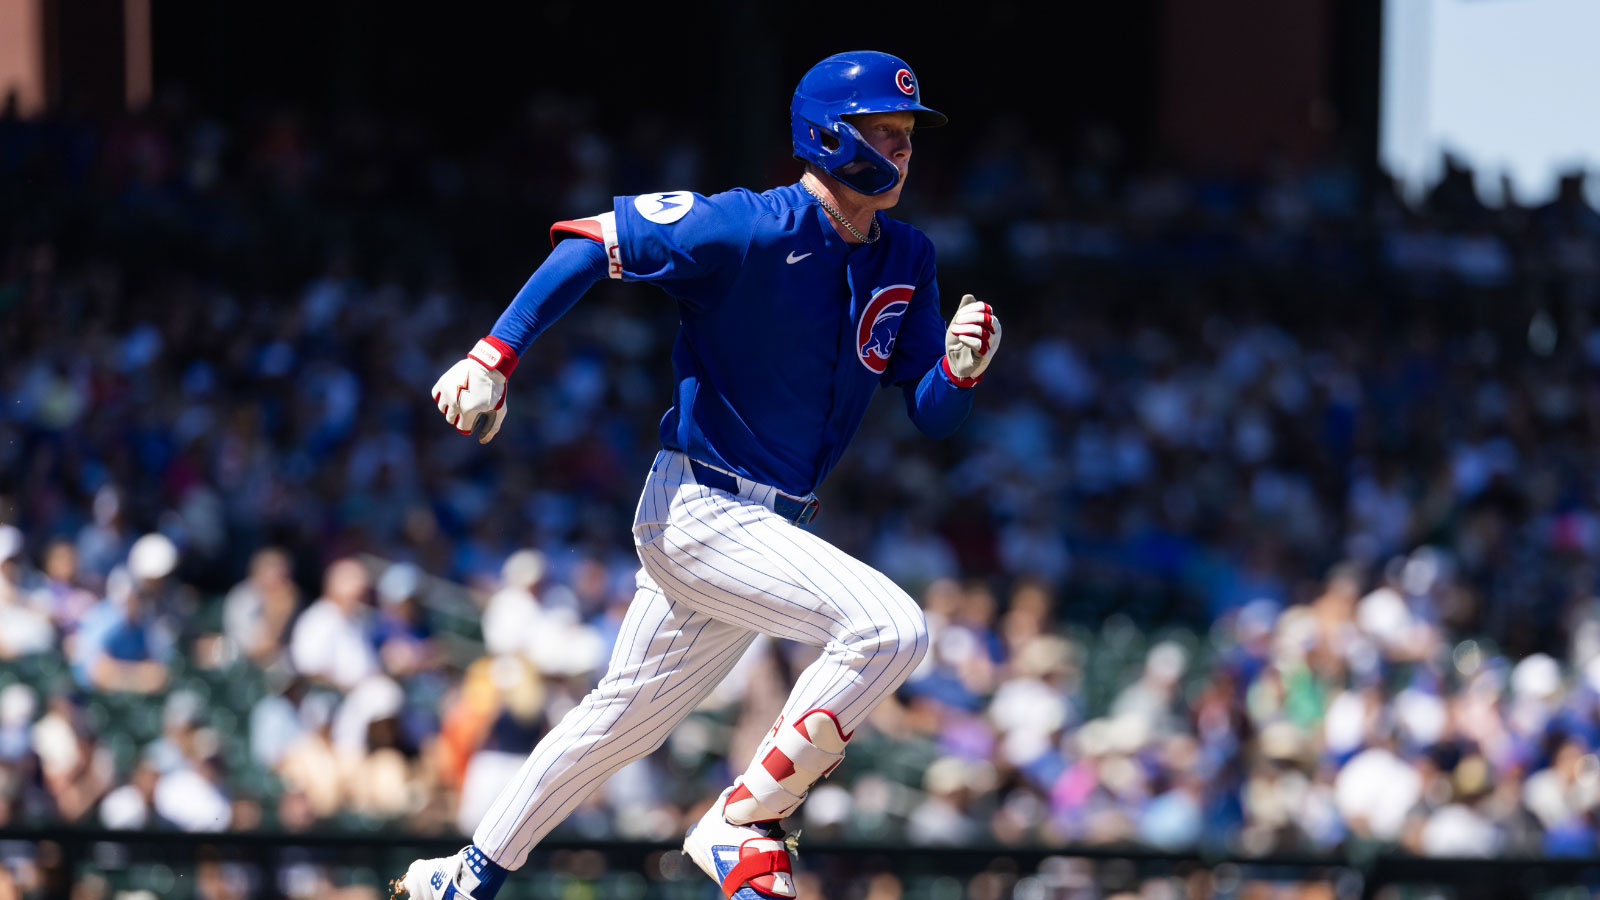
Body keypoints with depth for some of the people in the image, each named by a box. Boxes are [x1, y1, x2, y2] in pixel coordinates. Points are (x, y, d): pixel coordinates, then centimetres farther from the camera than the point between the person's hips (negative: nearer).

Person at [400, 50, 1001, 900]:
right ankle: (745, 827, -12)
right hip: (697, 508, -8)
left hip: (771, 525, 8)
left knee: (627, 715, 18)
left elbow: (932, 414, 6)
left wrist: (962, 366, -17)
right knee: (889, 626, -23)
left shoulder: (906, 261, 6)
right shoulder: (753, 228, -17)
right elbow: (592, 240, -15)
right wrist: (494, 357, -22)